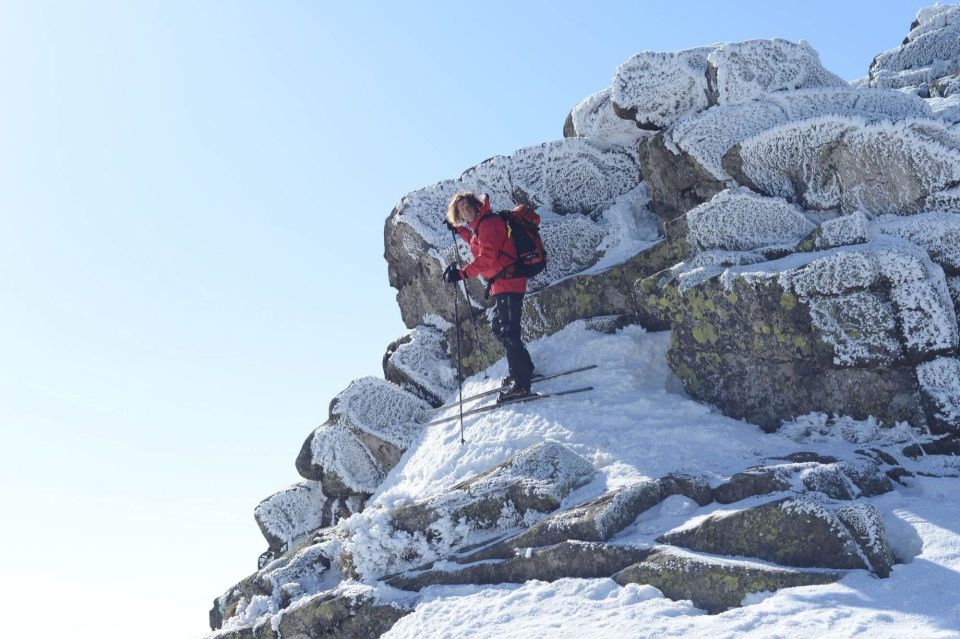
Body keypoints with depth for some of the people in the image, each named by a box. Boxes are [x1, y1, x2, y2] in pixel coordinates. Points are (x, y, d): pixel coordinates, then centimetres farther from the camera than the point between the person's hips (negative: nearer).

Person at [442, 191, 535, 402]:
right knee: (500, 328, 20)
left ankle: (520, 383, -19)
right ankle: (524, 371, 29)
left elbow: (486, 258, -23)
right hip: (502, 283, 11)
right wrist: (459, 229, 42)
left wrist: (462, 274, -28)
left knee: (508, 332, -15)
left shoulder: (487, 223, -12)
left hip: (507, 281, -11)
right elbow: (478, 244, 42)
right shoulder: (480, 225, 18)